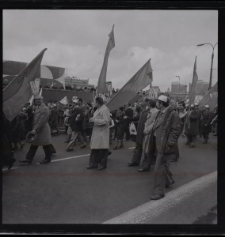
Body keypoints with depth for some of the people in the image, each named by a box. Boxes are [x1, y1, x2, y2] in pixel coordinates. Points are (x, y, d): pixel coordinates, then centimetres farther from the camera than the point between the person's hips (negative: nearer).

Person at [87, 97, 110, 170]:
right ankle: (93, 163, 20)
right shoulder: (98, 109, 14)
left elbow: (106, 121, -22)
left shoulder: (105, 110, -14)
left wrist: (94, 120, -20)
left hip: (102, 133, -9)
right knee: (94, 148, 11)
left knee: (102, 149, 3)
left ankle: (102, 164, 16)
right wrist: (92, 119, 5)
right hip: (96, 132, 9)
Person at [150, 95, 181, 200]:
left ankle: (159, 191, 4)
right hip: (158, 143, 8)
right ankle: (168, 180, 46)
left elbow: (176, 131, -17)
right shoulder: (160, 113, 9)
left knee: (159, 168, -7)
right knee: (163, 164, 23)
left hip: (165, 145, -8)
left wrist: (169, 144, -20)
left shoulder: (173, 114, -15)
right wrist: (153, 142, 9)